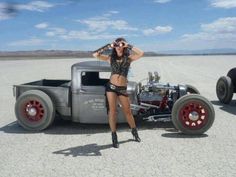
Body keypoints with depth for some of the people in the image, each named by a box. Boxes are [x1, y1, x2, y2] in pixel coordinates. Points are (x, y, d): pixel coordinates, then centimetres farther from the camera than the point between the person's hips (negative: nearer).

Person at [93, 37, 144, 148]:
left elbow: (141, 54, -14)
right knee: (112, 110, -4)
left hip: (122, 88, 0)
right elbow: (95, 55, -4)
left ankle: (134, 131, 32)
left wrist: (128, 46, -7)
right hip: (111, 87, 1)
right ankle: (114, 136, 8)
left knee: (127, 111, 8)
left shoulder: (129, 58, 3)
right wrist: (108, 46, -3)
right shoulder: (110, 58, 5)